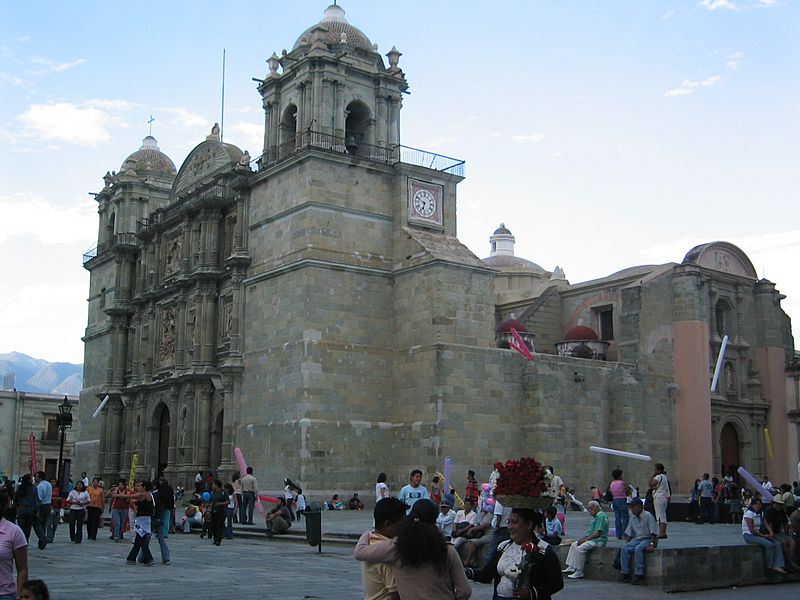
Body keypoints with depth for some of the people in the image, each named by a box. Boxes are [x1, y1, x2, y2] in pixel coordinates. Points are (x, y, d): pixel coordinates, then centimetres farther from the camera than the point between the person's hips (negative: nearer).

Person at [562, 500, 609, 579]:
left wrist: (586, 539, -16)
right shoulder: (595, 516, 19)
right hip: (592, 539, 11)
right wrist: (584, 537, 6)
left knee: (580, 548, -25)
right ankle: (571, 567, 5)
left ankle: (579, 572, -20)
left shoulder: (601, 516, -15)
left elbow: (598, 533, -21)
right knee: (574, 545, 8)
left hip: (599, 540, -11)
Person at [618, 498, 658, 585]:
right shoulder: (633, 517, 11)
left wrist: (651, 544, -24)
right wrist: (627, 543, 3)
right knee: (625, 549, -19)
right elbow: (629, 533, 16)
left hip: (648, 539, -6)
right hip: (637, 539, 6)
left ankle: (639, 575, -31)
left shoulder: (648, 516, -10)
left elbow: (653, 532, -14)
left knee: (638, 549, -35)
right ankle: (625, 574, -18)